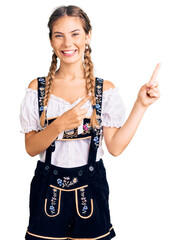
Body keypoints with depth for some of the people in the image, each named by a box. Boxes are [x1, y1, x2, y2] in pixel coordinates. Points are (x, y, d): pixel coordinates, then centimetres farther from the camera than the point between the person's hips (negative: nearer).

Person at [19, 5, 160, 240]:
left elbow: (115, 146, -6)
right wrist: (60, 125, -22)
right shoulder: (38, 87, -2)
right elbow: (31, 148, -5)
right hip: (48, 188, 0)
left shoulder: (105, 89, -2)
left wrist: (141, 105, -10)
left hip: (90, 187, 0)